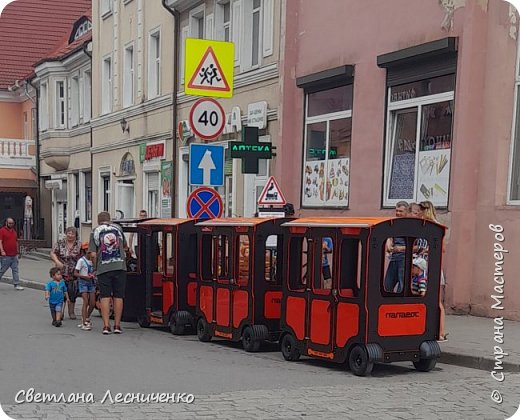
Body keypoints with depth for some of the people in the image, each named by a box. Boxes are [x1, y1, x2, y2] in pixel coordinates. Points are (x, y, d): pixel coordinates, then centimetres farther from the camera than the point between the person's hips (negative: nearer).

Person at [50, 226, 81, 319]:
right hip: (62, 272, 0)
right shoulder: (60, 243, 4)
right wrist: (57, 261, -18)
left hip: (74, 273, 0)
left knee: (72, 293, 5)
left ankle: (71, 312, 19)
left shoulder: (79, 244, 3)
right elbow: (52, 253, 0)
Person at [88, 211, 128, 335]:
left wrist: (95, 268, 11)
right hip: (119, 266, 1)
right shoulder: (118, 228, 11)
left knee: (105, 297, 3)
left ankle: (106, 326, -2)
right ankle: (117, 326, 7)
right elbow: (125, 247, 21)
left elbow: (93, 254, -1)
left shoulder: (95, 232, 5)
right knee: (118, 297, 6)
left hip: (103, 268, -1)